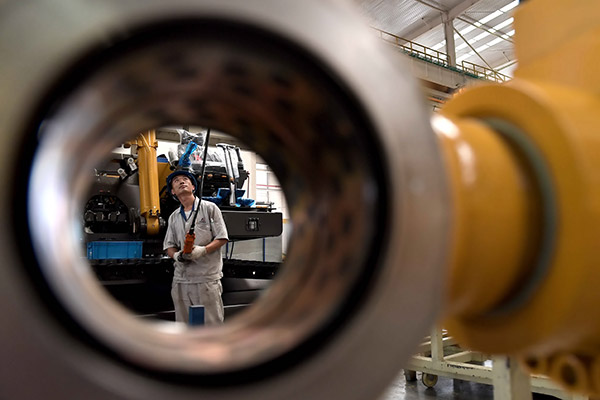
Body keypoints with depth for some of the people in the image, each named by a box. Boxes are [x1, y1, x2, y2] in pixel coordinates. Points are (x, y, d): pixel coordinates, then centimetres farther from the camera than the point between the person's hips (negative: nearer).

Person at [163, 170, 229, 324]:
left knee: (211, 322, -5)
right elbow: (169, 246, 16)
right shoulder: (174, 217, 18)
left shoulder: (209, 208, 4)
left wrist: (203, 250, -17)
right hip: (180, 279, 5)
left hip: (207, 278, -5)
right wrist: (176, 255, -7)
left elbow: (222, 238, -1)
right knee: (182, 322, 9)